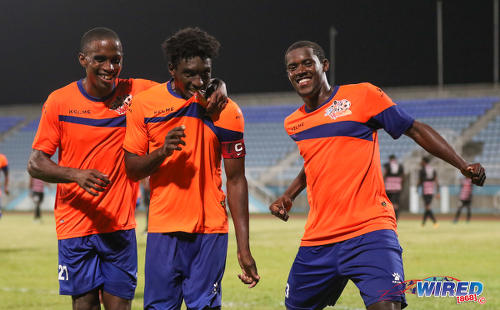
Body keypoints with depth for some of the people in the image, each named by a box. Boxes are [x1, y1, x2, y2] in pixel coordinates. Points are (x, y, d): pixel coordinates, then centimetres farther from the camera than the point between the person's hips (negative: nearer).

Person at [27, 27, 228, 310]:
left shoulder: (135, 92, 0)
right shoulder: (60, 101, -2)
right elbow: (36, 164, -2)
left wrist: (216, 89, -23)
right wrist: (76, 174, -20)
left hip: (120, 226, 1)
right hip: (75, 226, -1)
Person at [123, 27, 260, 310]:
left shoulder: (227, 112, -1)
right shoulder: (145, 105, 0)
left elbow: (236, 181, 1)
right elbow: (132, 169, 5)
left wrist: (244, 248, -4)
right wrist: (161, 152, -18)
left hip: (211, 232, 0)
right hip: (163, 229, 1)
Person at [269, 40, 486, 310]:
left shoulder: (361, 95, -2)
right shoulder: (293, 124, 14)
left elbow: (415, 130, 2)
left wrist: (463, 166, -7)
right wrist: (288, 196, 19)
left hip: (368, 231, -6)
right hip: (317, 240, 6)